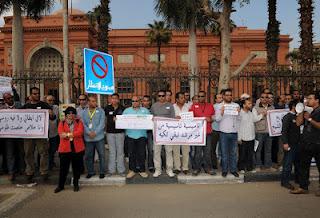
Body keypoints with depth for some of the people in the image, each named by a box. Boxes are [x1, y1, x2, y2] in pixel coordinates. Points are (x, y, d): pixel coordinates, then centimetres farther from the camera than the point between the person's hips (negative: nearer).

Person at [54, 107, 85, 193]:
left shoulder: (79, 122, 6)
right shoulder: (62, 123, 8)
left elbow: (80, 132, -12)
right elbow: (61, 134, -9)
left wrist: (67, 134, -17)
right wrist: (74, 134, -19)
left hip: (77, 149, 0)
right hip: (65, 149, 0)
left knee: (77, 167, 9)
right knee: (63, 167, 6)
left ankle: (76, 184, 23)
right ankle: (61, 185, 21)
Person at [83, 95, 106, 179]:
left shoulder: (101, 111, 2)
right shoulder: (84, 112, 8)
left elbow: (102, 123, -6)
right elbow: (83, 124, 0)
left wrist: (95, 132, -16)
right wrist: (89, 133, -14)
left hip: (99, 137, -2)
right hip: (88, 138, 2)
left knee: (101, 155, 2)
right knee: (88, 156, 10)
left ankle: (102, 172, 16)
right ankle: (90, 172, 25)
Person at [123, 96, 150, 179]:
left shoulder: (145, 110, 9)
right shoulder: (127, 111, 12)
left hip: (142, 135, 0)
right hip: (130, 134, 1)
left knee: (141, 154, 3)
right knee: (131, 154, 4)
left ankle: (142, 170, 15)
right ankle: (132, 170, 16)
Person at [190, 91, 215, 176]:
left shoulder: (210, 106, 11)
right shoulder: (194, 106, 7)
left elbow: (213, 117, 11)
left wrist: (210, 119, -9)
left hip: (208, 131, 2)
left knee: (208, 151, 6)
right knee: (197, 151, 0)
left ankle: (208, 167, 16)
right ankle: (196, 168, 9)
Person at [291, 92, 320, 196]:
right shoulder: (307, 111, 14)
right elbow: (298, 123, 5)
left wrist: (310, 119, -19)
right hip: (306, 143, 7)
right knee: (303, 166, 10)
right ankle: (303, 187, 19)